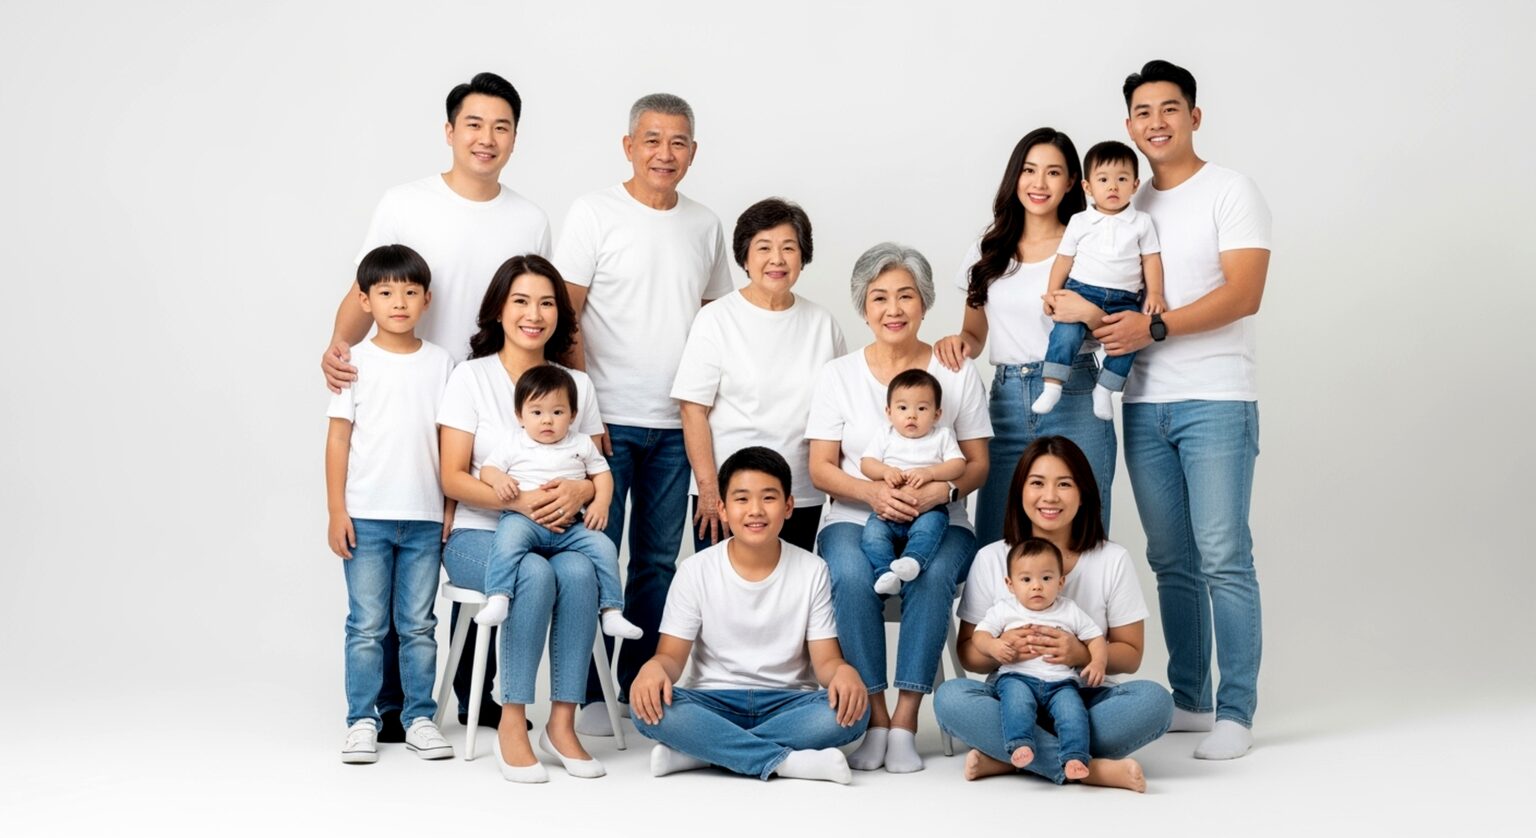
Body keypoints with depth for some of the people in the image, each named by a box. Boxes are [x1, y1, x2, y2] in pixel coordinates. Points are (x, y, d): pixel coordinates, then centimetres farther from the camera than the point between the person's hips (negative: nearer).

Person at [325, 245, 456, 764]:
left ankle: (420, 718, 15)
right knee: (367, 625, 2)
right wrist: (336, 511, -4)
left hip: (425, 517, 2)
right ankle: (362, 722, 10)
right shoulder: (357, 363, 0)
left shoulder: (441, 364, 5)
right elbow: (339, 438, 0)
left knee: (418, 624, 8)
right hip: (366, 517, -2)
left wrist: (452, 507, 4)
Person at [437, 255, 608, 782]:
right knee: (535, 575, -35)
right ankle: (511, 724, -25)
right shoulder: (472, 377, 1)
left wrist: (579, 491, -14)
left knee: (579, 573, -32)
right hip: (478, 535, -3)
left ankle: (562, 722, -23)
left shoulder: (577, 384, 12)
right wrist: (518, 500, -21)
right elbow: (453, 478, -6)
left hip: (555, 534, 3)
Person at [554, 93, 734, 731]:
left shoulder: (705, 226, 11)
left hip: (676, 423, 5)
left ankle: (642, 682, 20)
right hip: (607, 416, -4)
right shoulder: (595, 214, -3)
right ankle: (586, 691, 7)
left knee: (659, 560, 10)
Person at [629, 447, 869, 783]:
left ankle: (699, 751, -26)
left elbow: (825, 659, -2)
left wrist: (843, 671, -28)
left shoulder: (811, 571, 1)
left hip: (786, 703, 1)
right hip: (713, 702, -1)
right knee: (649, 707, -31)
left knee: (853, 710, -30)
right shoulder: (696, 571, 0)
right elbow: (672, 655, -2)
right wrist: (654, 667, -28)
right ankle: (785, 761, -29)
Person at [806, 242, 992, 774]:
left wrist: (944, 490, -17)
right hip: (855, 518, 0)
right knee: (851, 576, -34)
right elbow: (821, 468, 3)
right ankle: (874, 719, -23)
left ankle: (905, 721, -28)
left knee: (933, 576, -34)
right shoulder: (838, 376, 8)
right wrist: (873, 493, -18)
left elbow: (978, 464, 6)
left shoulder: (957, 373, 8)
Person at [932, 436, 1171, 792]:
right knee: (950, 697, -30)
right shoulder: (991, 559, 3)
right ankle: (1089, 768, -33)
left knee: (1154, 699, -29)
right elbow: (968, 653, 4)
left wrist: (1082, 653, -20)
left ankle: (1006, 757, -27)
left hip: (1086, 702, 0)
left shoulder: (1113, 560, 2)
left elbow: (1130, 654, 2)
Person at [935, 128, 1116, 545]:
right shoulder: (988, 252, 14)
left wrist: (1090, 314, -16)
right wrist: (959, 342, -1)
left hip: (1074, 404, -3)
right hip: (1006, 403, 3)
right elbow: (974, 334, 21)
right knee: (994, 545, 0)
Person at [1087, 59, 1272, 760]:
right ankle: (1188, 700, 17)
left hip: (1215, 400, -6)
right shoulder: (1127, 207, 17)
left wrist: (1154, 326, -19)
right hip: (1145, 404, 6)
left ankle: (1235, 713, -4)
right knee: (1172, 562, 9)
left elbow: (1243, 294, -12)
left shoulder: (1231, 193, -1)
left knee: (1223, 558, -8)